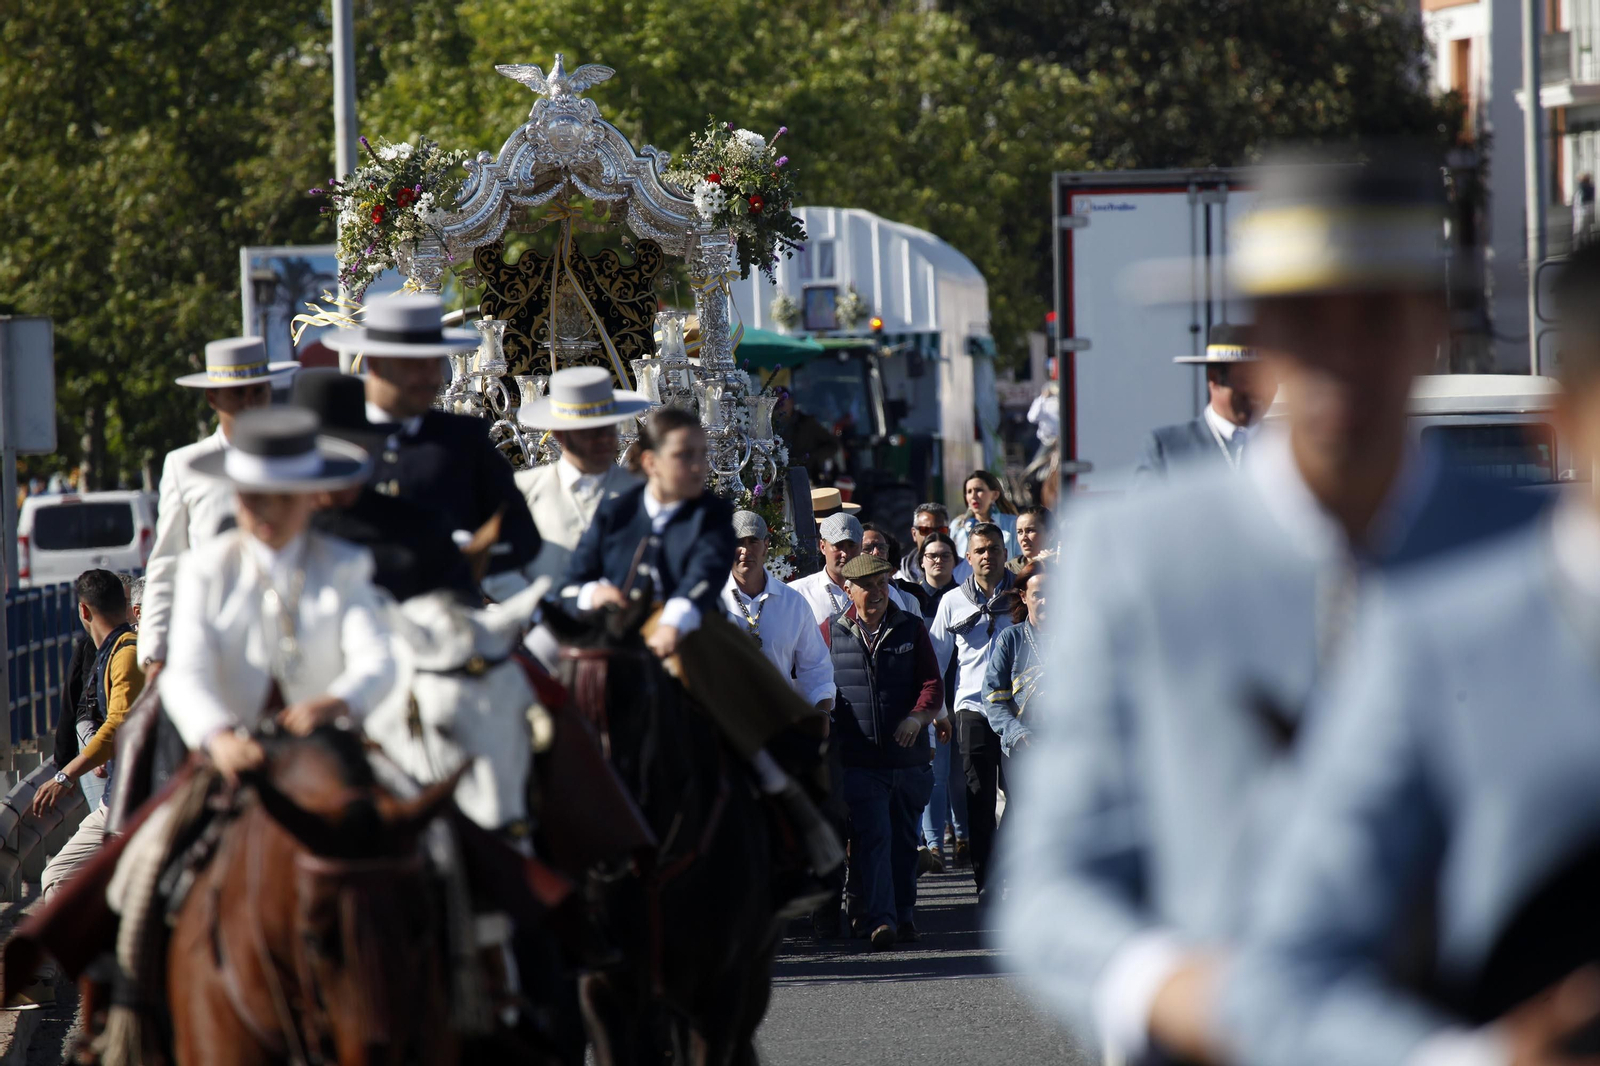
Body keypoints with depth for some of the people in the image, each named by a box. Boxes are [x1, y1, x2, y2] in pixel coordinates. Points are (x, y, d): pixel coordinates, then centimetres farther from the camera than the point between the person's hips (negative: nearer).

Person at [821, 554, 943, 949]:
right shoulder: (831, 632, 7)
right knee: (872, 835, -12)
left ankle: (905, 914, 23)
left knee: (904, 839, 11)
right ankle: (880, 919, -18)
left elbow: (932, 683, 5)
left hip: (909, 755, 2)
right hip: (859, 758, -2)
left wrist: (918, 717, -13)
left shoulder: (911, 629, 8)